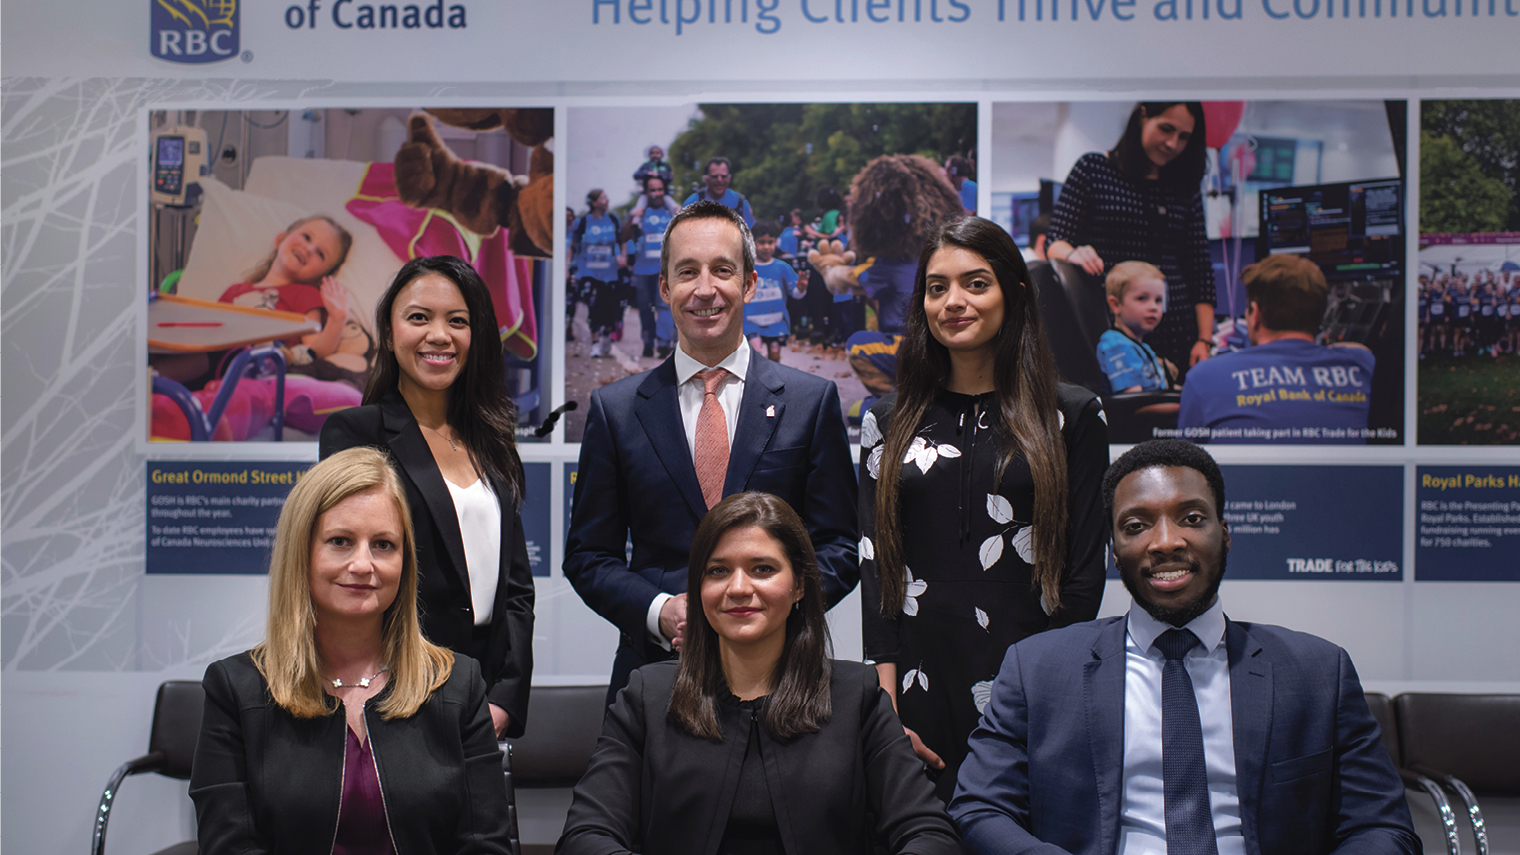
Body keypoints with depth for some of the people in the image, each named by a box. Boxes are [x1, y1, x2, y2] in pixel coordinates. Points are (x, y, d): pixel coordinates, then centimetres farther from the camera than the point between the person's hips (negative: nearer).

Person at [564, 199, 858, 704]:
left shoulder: (812, 401, 2)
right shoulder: (615, 410, 5)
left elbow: (839, 547, 3)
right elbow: (588, 555, 6)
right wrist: (660, 611, -11)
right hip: (655, 667, 1)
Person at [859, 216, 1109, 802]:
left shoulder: (1073, 417, 4)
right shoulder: (889, 422, 10)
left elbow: (1085, 571, 1)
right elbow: (874, 565, 5)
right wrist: (887, 709, -3)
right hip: (921, 679, 2)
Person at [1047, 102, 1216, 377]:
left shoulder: (1186, 189, 15)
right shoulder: (1093, 169, 5)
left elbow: (1201, 269, 13)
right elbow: (1055, 242, 1)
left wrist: (1204, 340, 4)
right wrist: (1074, 254, -23)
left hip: (1174, 330, 3)